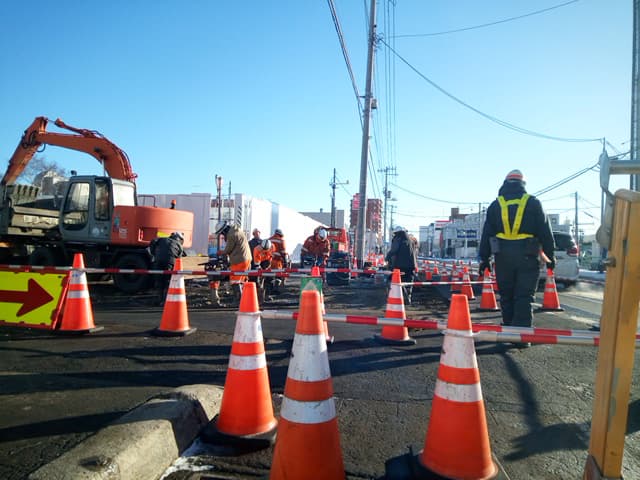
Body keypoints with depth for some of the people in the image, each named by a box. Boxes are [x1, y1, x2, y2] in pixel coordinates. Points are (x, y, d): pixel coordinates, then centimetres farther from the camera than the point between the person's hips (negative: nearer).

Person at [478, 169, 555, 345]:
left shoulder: (495, 205, 8)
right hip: (527, 256, -2)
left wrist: (484, 258, 8)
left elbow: (487, 233, 6)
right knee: (524, 297, 1)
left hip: (503, 256, 2)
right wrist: (550, 256, 10)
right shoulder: (533, 203, 4)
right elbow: (545, 232, 4)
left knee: (506, 296, 12)